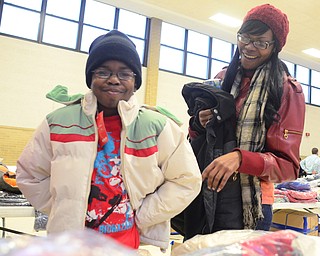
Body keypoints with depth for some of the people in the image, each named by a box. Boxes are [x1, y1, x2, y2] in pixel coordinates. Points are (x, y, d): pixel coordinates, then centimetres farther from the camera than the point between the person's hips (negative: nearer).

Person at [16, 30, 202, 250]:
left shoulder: (158, 127, -7)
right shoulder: (60, 122, -2)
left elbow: (186, 180, -4)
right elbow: (29, 174, 8)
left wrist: (142, 216, -9)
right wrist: (64, 212, -1)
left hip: (138, 242, -1)